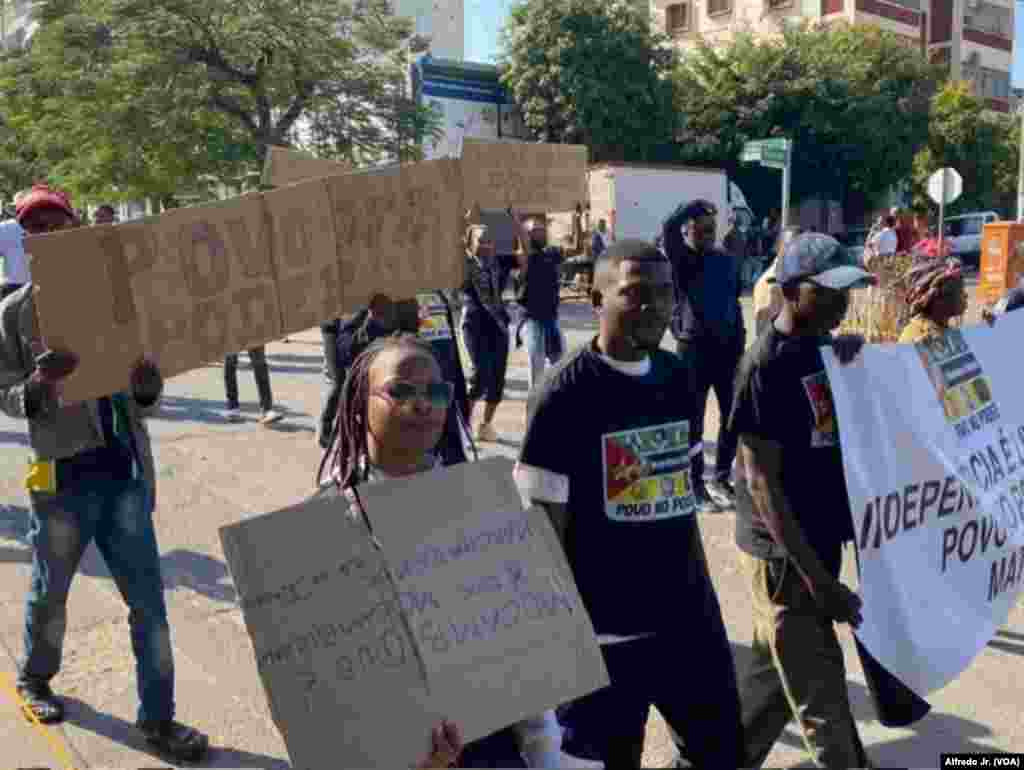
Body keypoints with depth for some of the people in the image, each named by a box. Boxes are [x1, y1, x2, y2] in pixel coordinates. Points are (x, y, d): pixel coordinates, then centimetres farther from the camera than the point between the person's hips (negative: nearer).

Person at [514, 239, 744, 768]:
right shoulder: (564, 397, -16)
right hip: (606, 631, -5)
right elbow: (546, 535, -13)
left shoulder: (679, 378, 4)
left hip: (689, 618, 6)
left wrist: (704, 590, 14)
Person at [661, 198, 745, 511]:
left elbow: (735, 300, 13)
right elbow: (668, 228, -24)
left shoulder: (726, 261, 8)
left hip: (728, 346, 5)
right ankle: (695, 484, 15)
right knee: (693, 419, 4)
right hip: (694, 347, -5)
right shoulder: (680, 262, -5)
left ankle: (721, 478, 26)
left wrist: (740, 341, 10)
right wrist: (695, 205, -14)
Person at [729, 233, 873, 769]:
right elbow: (761, 482, -20)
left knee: (777, 671, 21)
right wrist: (816, 576, -21)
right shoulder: (766, 366, -19)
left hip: (820, 537, 8)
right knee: (820, 693, 6)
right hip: (784, 551, -8)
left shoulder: (833, 348, 5)